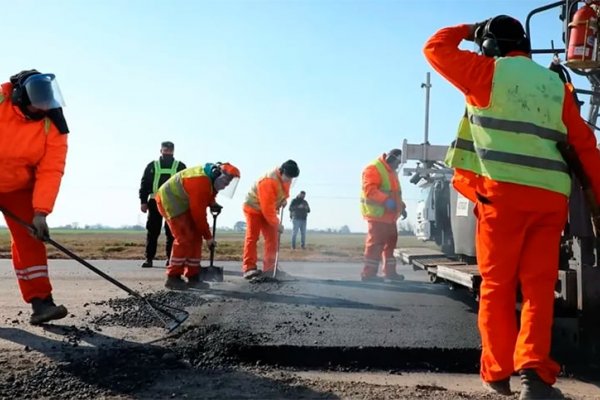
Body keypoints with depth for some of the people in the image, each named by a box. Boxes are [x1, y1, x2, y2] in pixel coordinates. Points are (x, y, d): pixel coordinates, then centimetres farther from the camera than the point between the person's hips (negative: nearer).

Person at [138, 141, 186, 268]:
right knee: (152, 232, 1)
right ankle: (149, 258, 5)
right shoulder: (152, 166, 11)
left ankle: (171, 258, 8)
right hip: (155, 202, 1)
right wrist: (143, 201, -1)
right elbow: (144, 184, 8)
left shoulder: (180, 166, 9)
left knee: (172, 232, 1)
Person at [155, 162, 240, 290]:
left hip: (183, 203, 10)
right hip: (169, 200, -10)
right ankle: (173, 278, -7)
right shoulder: (201, 182, -31)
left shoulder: (211, 179, -3)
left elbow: (208, 194, 19)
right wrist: (208, 237, -19)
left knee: (196, 238, 3)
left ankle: (193, 277, 7)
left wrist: (213, 204, -3)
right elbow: (199, 213, -27)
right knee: (184, 239, -16)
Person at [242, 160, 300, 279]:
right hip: (254, 208, -8)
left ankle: (269, 268, 5)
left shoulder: (286, 177, -10)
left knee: (272, 238, 2)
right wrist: (277, 224, -29)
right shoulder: (268, 181, -36)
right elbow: (267, 208, -35)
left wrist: (284, 199, -5)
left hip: (269, 209, 8)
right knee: (252, 237, -13)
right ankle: (249, 268, -15)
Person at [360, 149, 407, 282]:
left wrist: (401, 207, 18)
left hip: (389, 215, 10)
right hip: (377, 215, -10)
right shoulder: (373, 169, -10)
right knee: (375, 243, -10)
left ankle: (389, 271, 21)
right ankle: (368, 273, -6)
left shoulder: (392, 172, 22)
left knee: (390, 242, 13)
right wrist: (386, 200, -30)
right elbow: (369, 189, -23)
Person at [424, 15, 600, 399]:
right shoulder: (556, 84, 18)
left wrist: (468, 29, 29)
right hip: (552, 195, 4)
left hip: (504, 191, -4)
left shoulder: (488, 71, 6)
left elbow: (436, 48, 15)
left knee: (497, 285, 5)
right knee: (539, 285, 5)